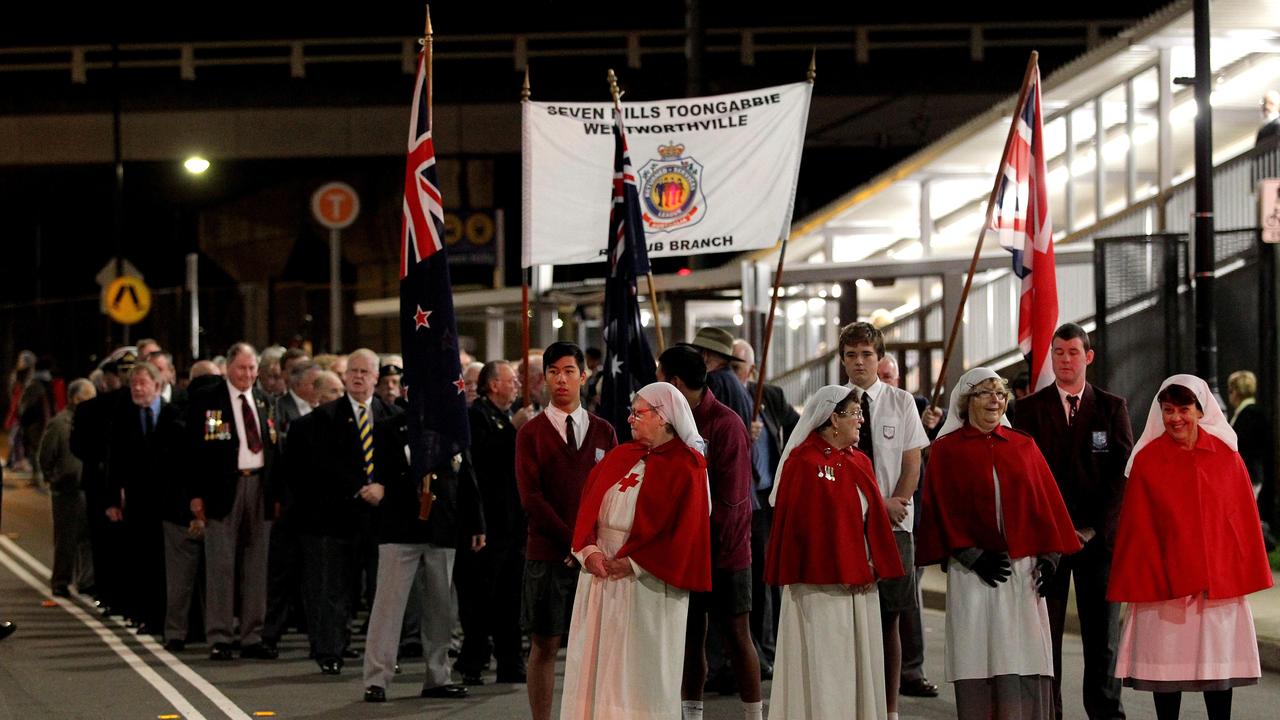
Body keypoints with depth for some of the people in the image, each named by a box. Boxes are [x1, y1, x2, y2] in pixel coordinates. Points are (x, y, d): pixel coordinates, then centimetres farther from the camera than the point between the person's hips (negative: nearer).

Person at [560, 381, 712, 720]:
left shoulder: (686, 468, -5)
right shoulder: (619, 456, 13)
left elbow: (685, 528, -12)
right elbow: (589, 502, 9)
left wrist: (634, 564, -15)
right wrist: (589, 549, -8)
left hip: (647, 584, -6)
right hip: (600, 571, 6)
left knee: (638, 666, -2)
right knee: (595, 663, 6)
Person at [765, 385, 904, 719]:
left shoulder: (859, 462, 13)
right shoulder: (803, 462, -10)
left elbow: (874, 518, 14)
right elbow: (799, 522, -13)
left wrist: (873, 566, 1)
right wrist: (841, 572, -13)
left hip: (860, 583, 7)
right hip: (821, 586, -7)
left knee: (859, 663, 9)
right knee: (824, 665, -3)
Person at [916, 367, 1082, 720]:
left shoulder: (1024, 446, 12)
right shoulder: (946, 451, 4)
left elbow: (1045, 503, 8)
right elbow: (942, 510, -2)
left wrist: (1049, 555, -3)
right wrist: (974, 557, -11)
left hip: (1024, 569, 2)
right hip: (973, 572, -2)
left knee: (1026, 660, -3)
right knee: (980, 660, -4)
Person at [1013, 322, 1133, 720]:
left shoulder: (1112, 407, 8)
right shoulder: (1030, 408, 6)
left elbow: (1123, 471, 2)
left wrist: (1096, 527, -7)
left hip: (1099, 535, 1)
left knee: (1102, 630, 3)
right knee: (1045, 631, -1)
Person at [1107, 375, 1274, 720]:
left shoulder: (1225, 455, 2)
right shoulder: (1146, 460, -2)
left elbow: (1244, 517, 5)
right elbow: (1136, 529, -1)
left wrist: (1244, 573, 3)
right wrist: (1140, 582, -2)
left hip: (1219, 583, 1)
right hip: (1165, 582, -1)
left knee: (1219, 662, 5)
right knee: (1167, 664, 3)